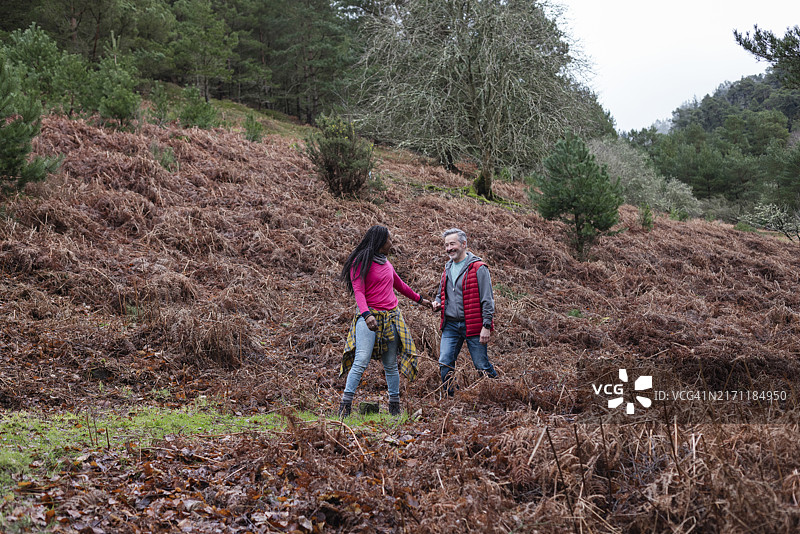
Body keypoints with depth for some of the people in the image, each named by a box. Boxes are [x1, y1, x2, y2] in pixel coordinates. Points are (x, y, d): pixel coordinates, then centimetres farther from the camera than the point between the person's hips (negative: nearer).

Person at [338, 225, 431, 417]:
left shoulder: (385, 263, 16)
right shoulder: (361, 262, -4)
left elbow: (399, 284, 32)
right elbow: (358, 292, -14)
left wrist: (419, 299, 43)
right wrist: (367, 314, -29)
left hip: (391, 317, 6)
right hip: (369, 317, -6)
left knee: (391, 364, 7)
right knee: (361, 361, -16)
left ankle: (395, 407, 13)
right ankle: (345, 406, -15)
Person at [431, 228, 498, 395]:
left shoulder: (478, 268, -8)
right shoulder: (448, 268, 14)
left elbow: (487, 300, -10)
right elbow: (441, 293, 28)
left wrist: (486, 326, -15)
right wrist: (437, 303, 4)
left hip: (473, 325, -6)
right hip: (450, 325, 6)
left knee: (482, 366, 0)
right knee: (445, 363, -1)